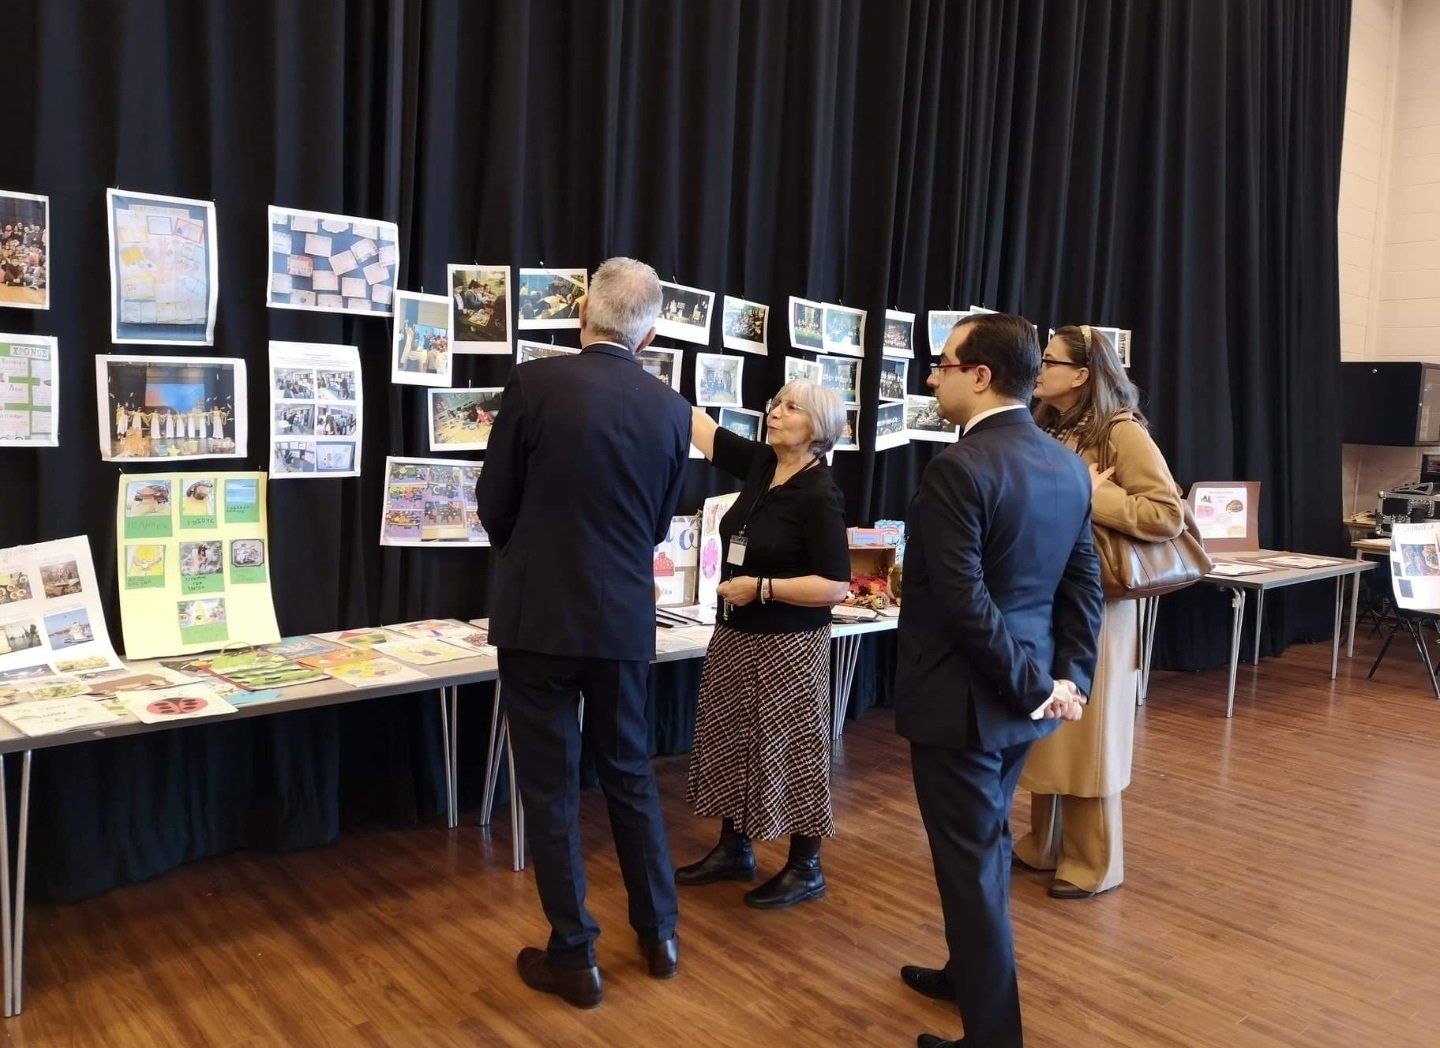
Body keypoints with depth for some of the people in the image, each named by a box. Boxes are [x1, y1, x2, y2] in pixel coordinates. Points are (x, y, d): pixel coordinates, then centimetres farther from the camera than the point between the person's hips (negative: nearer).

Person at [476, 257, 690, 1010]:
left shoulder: (534, 383, -11)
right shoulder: (671, 409, 0)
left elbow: (494, 504, -3)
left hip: (538, 614, -3)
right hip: (624, 617, 4)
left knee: (550, 785, 7)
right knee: (629, 772, 18)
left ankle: (573, 957, 17)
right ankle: (659, 933, 29)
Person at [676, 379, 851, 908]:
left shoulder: (820, 495, -17)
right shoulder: (761, 464, 3)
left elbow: (835, 586, -20)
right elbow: (700, 425, 6)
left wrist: (761, 587, -21)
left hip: (787, 643, -8)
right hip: (735, 635, 8)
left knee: (790, 750, 3)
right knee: (730, 741, 16)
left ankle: (805, 868, 20)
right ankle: (733, 851, 32)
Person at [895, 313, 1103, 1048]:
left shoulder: (957, 469, -21)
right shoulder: (1066, 465, 5)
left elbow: (966, 602, -24)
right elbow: (1082, 586, 6)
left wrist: (1034, 685, -15)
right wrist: (1070, 678, 4)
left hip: (964, 698, -9)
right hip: (1020, 695, 9)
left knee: (971, 863, 4)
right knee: (988, 845, 24)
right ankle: (973, 974, 43)